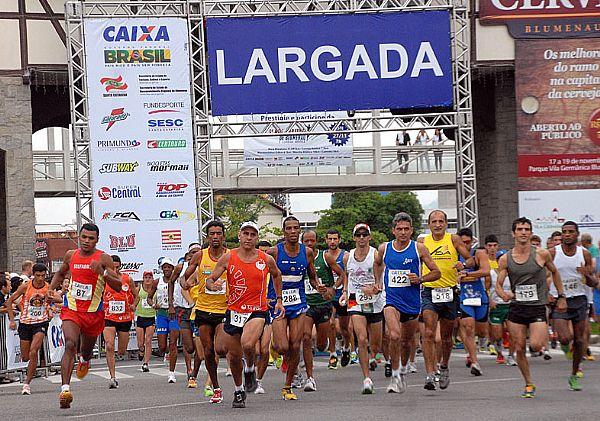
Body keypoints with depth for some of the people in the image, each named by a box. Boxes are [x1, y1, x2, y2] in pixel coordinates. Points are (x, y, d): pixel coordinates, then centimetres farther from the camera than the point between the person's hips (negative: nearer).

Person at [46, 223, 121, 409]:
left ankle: (84, 361, 58)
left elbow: (118, 287, -11)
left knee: (87, 350, 18)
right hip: (71, 309, 1)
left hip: (94, 312, 0)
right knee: (70, 345, -22)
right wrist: (51, 289, 9)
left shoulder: (103, 259, -7)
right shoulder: (70, 255, 4)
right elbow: (60, 273, 25)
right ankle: (65, 389, -30)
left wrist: (103, 272, -27)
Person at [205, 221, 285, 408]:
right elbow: (209, 280, 0)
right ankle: (239, 391, 34)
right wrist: (213, 285, -23)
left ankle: (250, 370, 3)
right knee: (234, 356, 10)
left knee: (247, 344, -29)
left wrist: (279, 300, 20)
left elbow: (276, 275, 21)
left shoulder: (266, 259, 0)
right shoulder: (228, 258, -2)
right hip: (234, 312, 2)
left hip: (258, 311, -2)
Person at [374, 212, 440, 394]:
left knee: (407, 341, 15)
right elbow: (377, 264, 25)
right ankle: (395, 377, -14)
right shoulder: (384, 248, 2)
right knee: (394, 336, -24)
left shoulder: (418, 248, -5)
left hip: (412, 302, 1)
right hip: (391, 300, -1)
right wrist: (378, 283, 16)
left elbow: (436, 272, 0)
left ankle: (403, 371, 42)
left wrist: (420, 279, -16)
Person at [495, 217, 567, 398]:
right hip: (516, 308, 2)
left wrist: (561, 296, 14)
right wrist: (503, 294, -21)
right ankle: (529, 384, 19)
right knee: (519, 349, 2)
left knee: (535, 346, -19)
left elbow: (554, 272, 14)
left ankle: (545, 335, 17)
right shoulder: (505, 259, 0)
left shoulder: (542, 255, -4)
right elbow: (498, 284, 2)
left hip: (537, 307, -2)